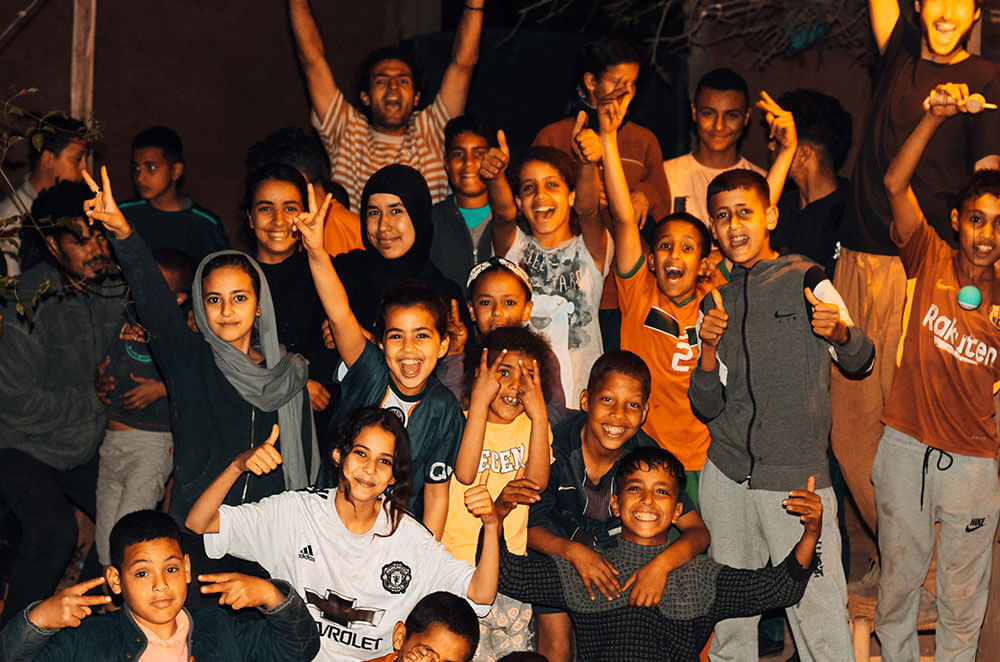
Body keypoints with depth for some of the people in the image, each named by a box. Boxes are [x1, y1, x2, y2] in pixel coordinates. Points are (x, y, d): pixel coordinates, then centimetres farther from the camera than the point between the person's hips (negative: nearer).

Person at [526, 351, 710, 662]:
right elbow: (530, 526, -16)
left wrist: (663, 563, -39)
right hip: (558, 552, -1)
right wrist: (574, 552, -36)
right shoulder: (555, 447, -23)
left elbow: (698, 531, -18)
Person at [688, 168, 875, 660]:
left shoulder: (806, 280, 1)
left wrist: (839, 332, -16)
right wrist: (708, 351, -9)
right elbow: (707, 408, 10)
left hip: (798, 477, -4)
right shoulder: (715, 303, 12)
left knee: (821, 619, -7)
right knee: (728, 620, 8)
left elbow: (861, 363, 7)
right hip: (727, 477, 4)